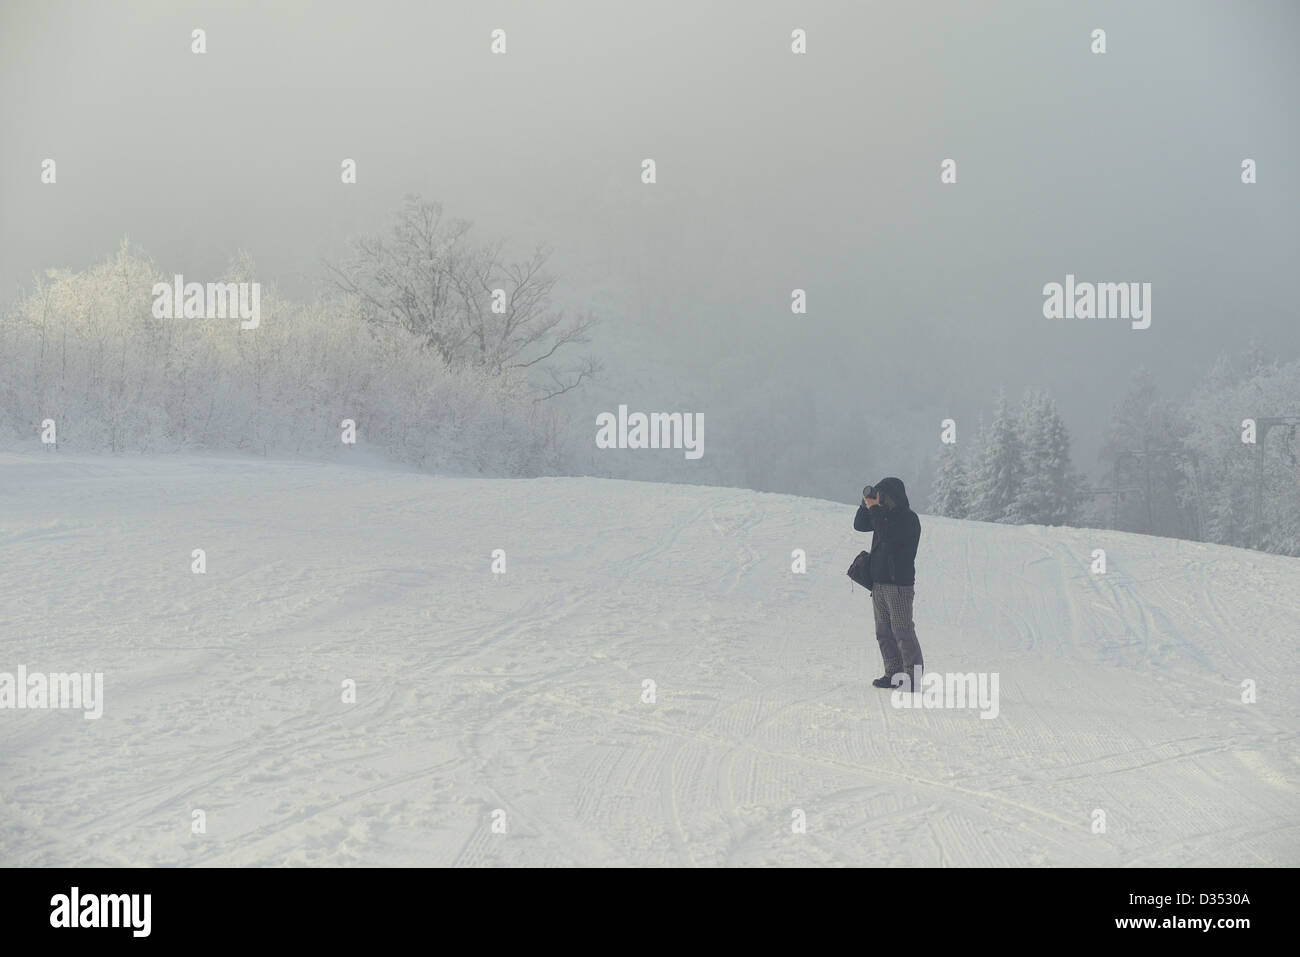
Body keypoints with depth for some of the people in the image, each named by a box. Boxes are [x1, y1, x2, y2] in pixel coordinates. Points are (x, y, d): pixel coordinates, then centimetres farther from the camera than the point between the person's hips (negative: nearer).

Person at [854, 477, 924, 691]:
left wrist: (874, 509, -18)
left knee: (903, 632, -10)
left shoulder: (909, 518, -11)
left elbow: (887, 535, -24)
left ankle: (914, 677, -8)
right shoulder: (884, 514, 14)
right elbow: (859, 525, 16)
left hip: (899, 584, -8)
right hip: (879, 583, 8)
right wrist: (866, 504, 2)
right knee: (884, 633, 8)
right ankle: (894, 673, 13)